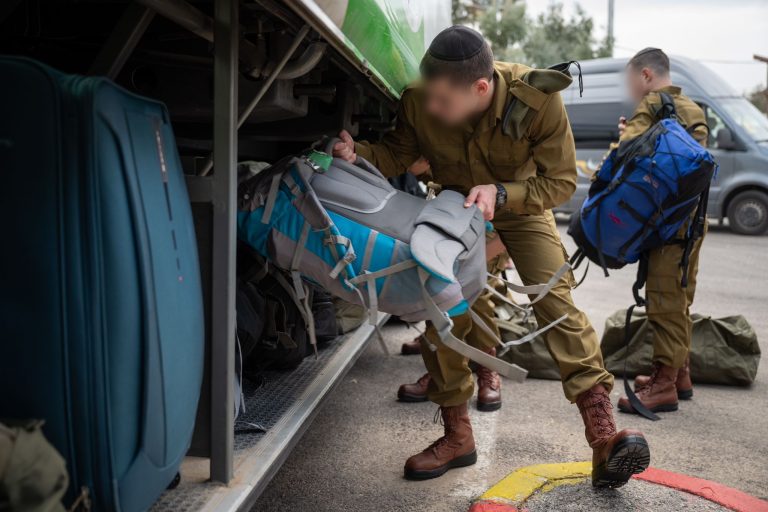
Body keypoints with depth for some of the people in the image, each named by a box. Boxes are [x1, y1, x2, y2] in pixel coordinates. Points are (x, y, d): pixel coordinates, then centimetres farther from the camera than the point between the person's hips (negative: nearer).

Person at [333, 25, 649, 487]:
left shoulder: (538, 101, -33)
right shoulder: (420, 102, -28)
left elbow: (561, 182, -24)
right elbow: (399, 154, -12)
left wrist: (500, 194, -41)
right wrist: (358, 153, -34)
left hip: (521, 203, -2)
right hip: (458, 206, 3)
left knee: (555, 301, -18)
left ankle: (604, 435, -17)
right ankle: (458, 435, 13)